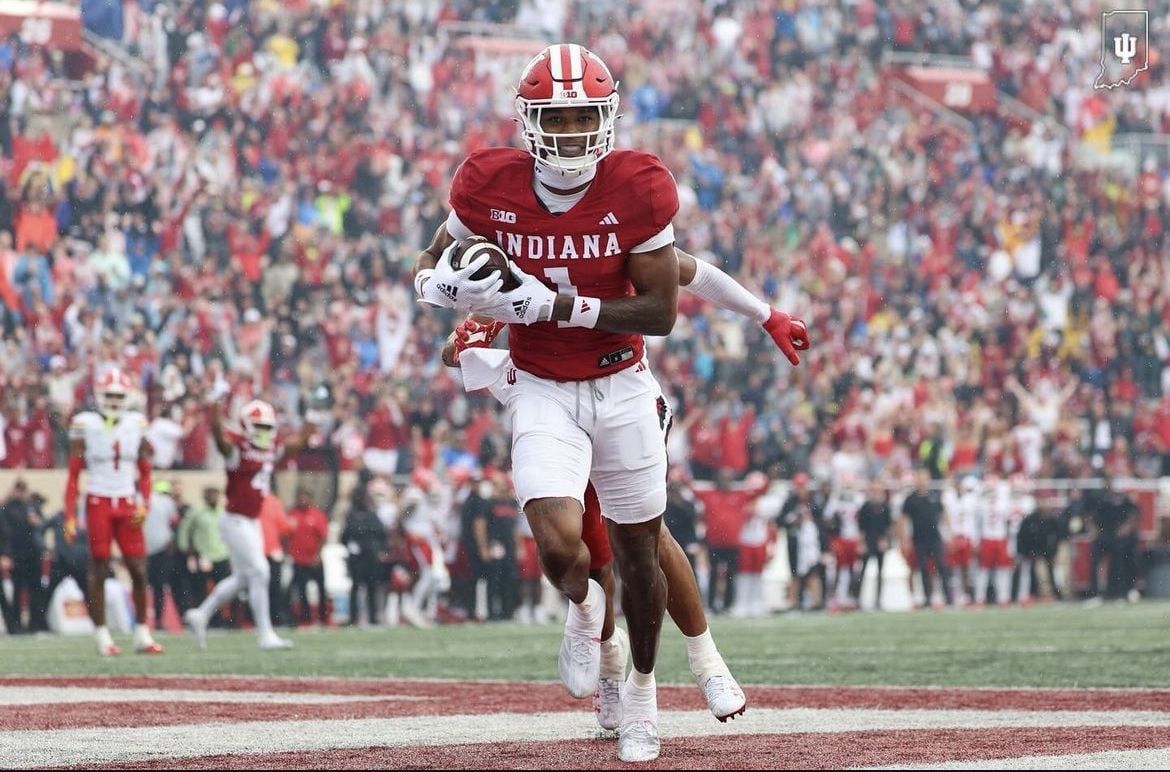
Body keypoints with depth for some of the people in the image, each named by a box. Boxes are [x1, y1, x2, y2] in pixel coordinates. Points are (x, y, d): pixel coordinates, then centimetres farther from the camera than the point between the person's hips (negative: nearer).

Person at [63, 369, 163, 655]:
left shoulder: (136, 425, 7)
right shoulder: (85, 425, -3)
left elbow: (145, 473, 13)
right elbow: (73, 476, -1)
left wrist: (144, 505, -2)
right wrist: (70, 518, -7)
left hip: (127, 505, 3)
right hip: (98, 503, -3)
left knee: (139, 570, 0)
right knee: (98, 571, -1)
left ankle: (142, 634, 8)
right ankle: (102, 636, 4)